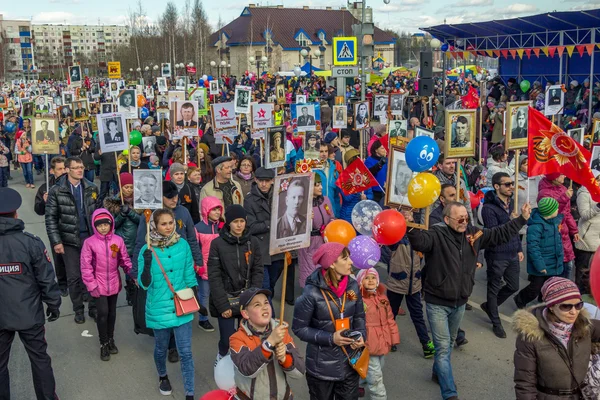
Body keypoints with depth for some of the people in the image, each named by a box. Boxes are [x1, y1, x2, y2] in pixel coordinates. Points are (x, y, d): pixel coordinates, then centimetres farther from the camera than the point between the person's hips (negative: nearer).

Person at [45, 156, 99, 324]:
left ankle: (94, 307, 21)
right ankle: (78, 310, 22)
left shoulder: (92, 188, 3)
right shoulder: (56, 191, -6)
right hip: (70, 240, -2)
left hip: (91, 237, 2)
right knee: (74, 277, 7)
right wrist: (56, 242, -11)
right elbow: (51, 218, -5)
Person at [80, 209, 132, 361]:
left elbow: (125, 260, 4)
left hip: (114, 283, 3)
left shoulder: (118, 240, -5)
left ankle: (110, 339, 35)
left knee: (112, 312, 15)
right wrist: (91, 285, -11)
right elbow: (86, 266, -9)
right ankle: (103, 344, 14)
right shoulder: (89, 242, -12)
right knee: (103, 312, -5)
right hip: (99, 284, -3)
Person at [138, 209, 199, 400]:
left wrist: (195, 296, 9)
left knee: (185, 352, 2)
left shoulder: (183, 245, -6)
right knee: (161, 348, 20)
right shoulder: (147, 250, -12)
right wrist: (147, 265, -31)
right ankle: (163, 377, 49)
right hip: (159, 309, -1)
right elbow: (144, 284, -15)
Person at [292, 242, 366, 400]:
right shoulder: (312, 292, -21)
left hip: (350, 362, 4)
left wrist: (361, 335, -10)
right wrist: (330, 338, -21)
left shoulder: (352, 286, -6)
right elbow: (299, 328, -13)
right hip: (321, 366, -4)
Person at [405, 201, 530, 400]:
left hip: (460, 302, 6)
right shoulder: (436, 235, -20)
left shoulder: (473, 234, -1)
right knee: (443, 347, -2)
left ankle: (439, 373, 49)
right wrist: (411, 228, -61)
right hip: (437, 303, -6)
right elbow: (420, 241, -40)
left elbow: (499, 234, 10)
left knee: (449, 343, 25)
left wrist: (522, 219, 7)